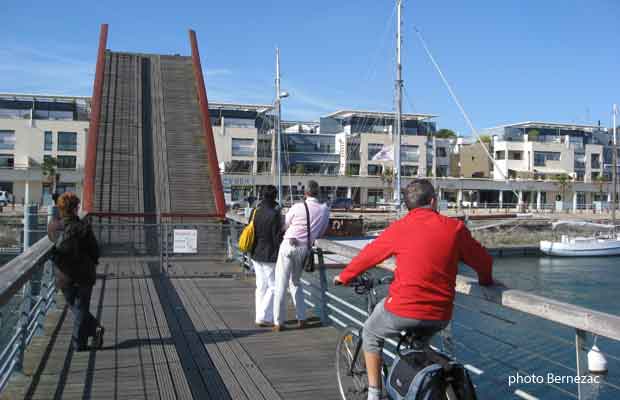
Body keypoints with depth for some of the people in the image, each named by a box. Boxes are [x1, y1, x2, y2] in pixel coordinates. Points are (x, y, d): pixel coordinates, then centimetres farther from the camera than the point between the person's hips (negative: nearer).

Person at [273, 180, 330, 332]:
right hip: (304, 249, 4)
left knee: (281, 284, 3)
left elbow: (284, 226, 4)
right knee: (295, 282, 22)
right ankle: (301, 318, 17)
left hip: (288, 245, -3)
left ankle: (279, 322, 3)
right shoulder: (324, 210, 0)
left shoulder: (297, 207, -8)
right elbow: (321, 233, 11)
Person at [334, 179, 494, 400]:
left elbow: (368, 255, 10)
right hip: (440, 317, 3)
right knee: (420, 340, 36)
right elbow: (483, 259, 11)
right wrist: (485, 279, 34)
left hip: (402, 310, -3)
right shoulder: (455, 228, 1)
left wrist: (343, 277, 26)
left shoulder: (399, 228, -2)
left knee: (370, 335, 26)